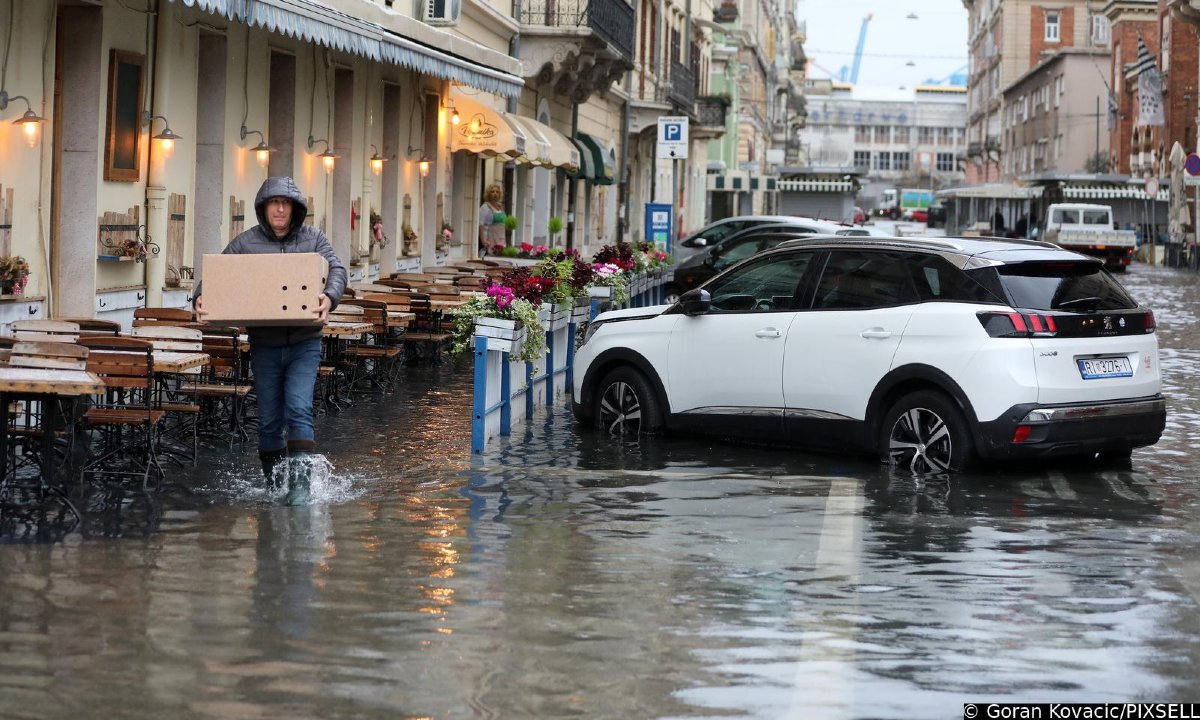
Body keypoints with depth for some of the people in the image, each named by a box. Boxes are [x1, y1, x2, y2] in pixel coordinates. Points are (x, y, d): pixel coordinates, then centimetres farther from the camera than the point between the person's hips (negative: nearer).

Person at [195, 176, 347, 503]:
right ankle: (272, 482, 23)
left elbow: (337, 269, -8)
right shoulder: (245, 242, 3)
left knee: (299, 410, -16)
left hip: (304, 344, -1)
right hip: (264, 345, 1)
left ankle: (300, 483, -17)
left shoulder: (313, 239, 4)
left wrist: (330, 296, -30)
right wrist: (201, 298, -21)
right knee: (269, 420, 8)